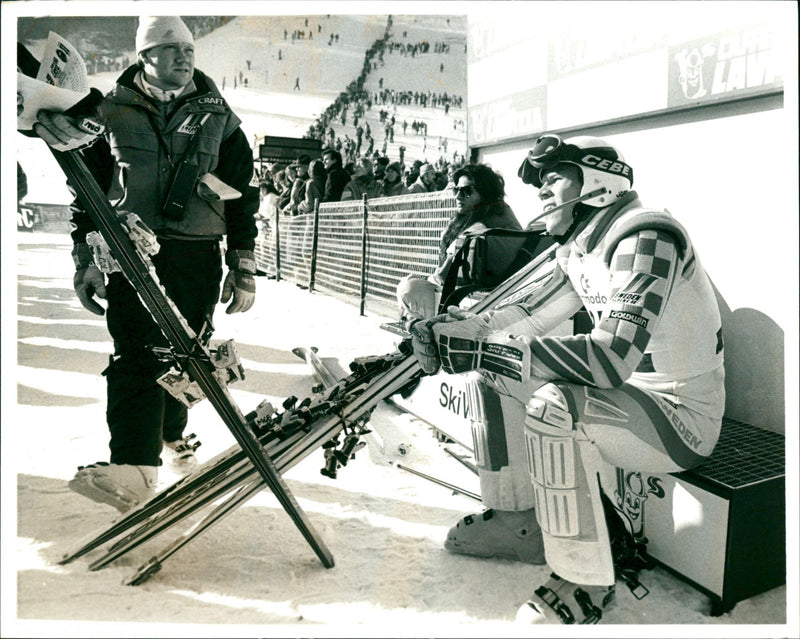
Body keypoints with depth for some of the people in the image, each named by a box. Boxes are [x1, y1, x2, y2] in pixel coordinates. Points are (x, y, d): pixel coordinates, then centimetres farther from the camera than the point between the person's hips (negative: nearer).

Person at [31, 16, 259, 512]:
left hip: (197, 255, 1)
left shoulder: (217, 118, 9)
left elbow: (244, 197, 8)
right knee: (138, 351, -14)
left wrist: (244, 268, 3)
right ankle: (134, 467, -20)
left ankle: (172, 432, 32)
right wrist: (86, 260, 6)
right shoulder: (112, 113, 7)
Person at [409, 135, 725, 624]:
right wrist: (453, 330, -11)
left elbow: (612, 359, -35)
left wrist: (482, 349, -40)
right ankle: (524, 511, 19)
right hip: (633, 395, 9)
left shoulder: (646, 237, -22)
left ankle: (587, 586, -15)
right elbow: (526, 318, 6)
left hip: (684, 415, -9)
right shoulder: (581, 249, 7)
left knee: (554, 408, -32)